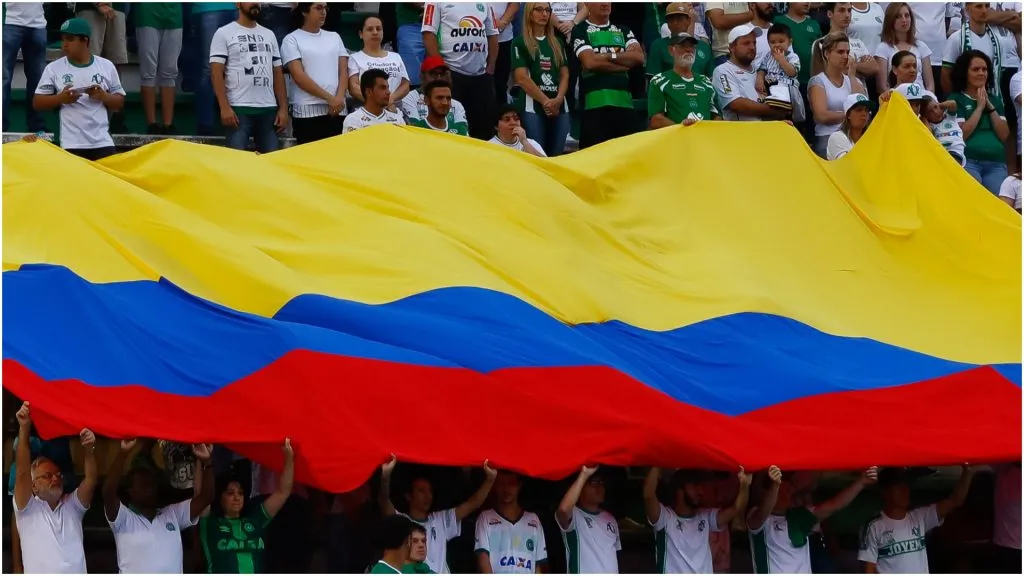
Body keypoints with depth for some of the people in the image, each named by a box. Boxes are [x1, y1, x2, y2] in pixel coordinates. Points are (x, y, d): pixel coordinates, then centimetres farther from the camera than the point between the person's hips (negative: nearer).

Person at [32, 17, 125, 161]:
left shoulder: (106, 66, 8)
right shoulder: (53, 68, 4)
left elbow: (120, 102, 12)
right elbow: (37, 103, 4)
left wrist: (103, 96, -9)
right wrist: (60, 98, -14)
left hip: (102, 142, 1)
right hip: (71, 144, -1)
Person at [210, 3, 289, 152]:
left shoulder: (269, 35, 17)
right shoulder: (224, 33, 2)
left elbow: (278, 73, 17)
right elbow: (216, 72, -5)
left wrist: (283, 108, 7)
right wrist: (224, 107, -15)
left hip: (269, 109, 5)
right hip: (238, 109, -5)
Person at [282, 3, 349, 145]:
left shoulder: (335, 37, 17)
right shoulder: (292, 40, 1)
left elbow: (343, 71, 10)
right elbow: (299, 77, -8)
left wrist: (339, 98, -9)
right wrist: (329, 98, -13)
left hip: (337, 111, 4)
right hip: (307, 112, -4)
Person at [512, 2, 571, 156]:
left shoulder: (557, 43, 18)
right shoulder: (520, 43, 1)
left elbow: (565, 75, 13)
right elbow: (522, 78, -8)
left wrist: (558, 99, -6)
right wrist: (546, 101, -12)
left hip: (559, 108, 5)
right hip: (532, 107, -5)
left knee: (556, 157, 2)